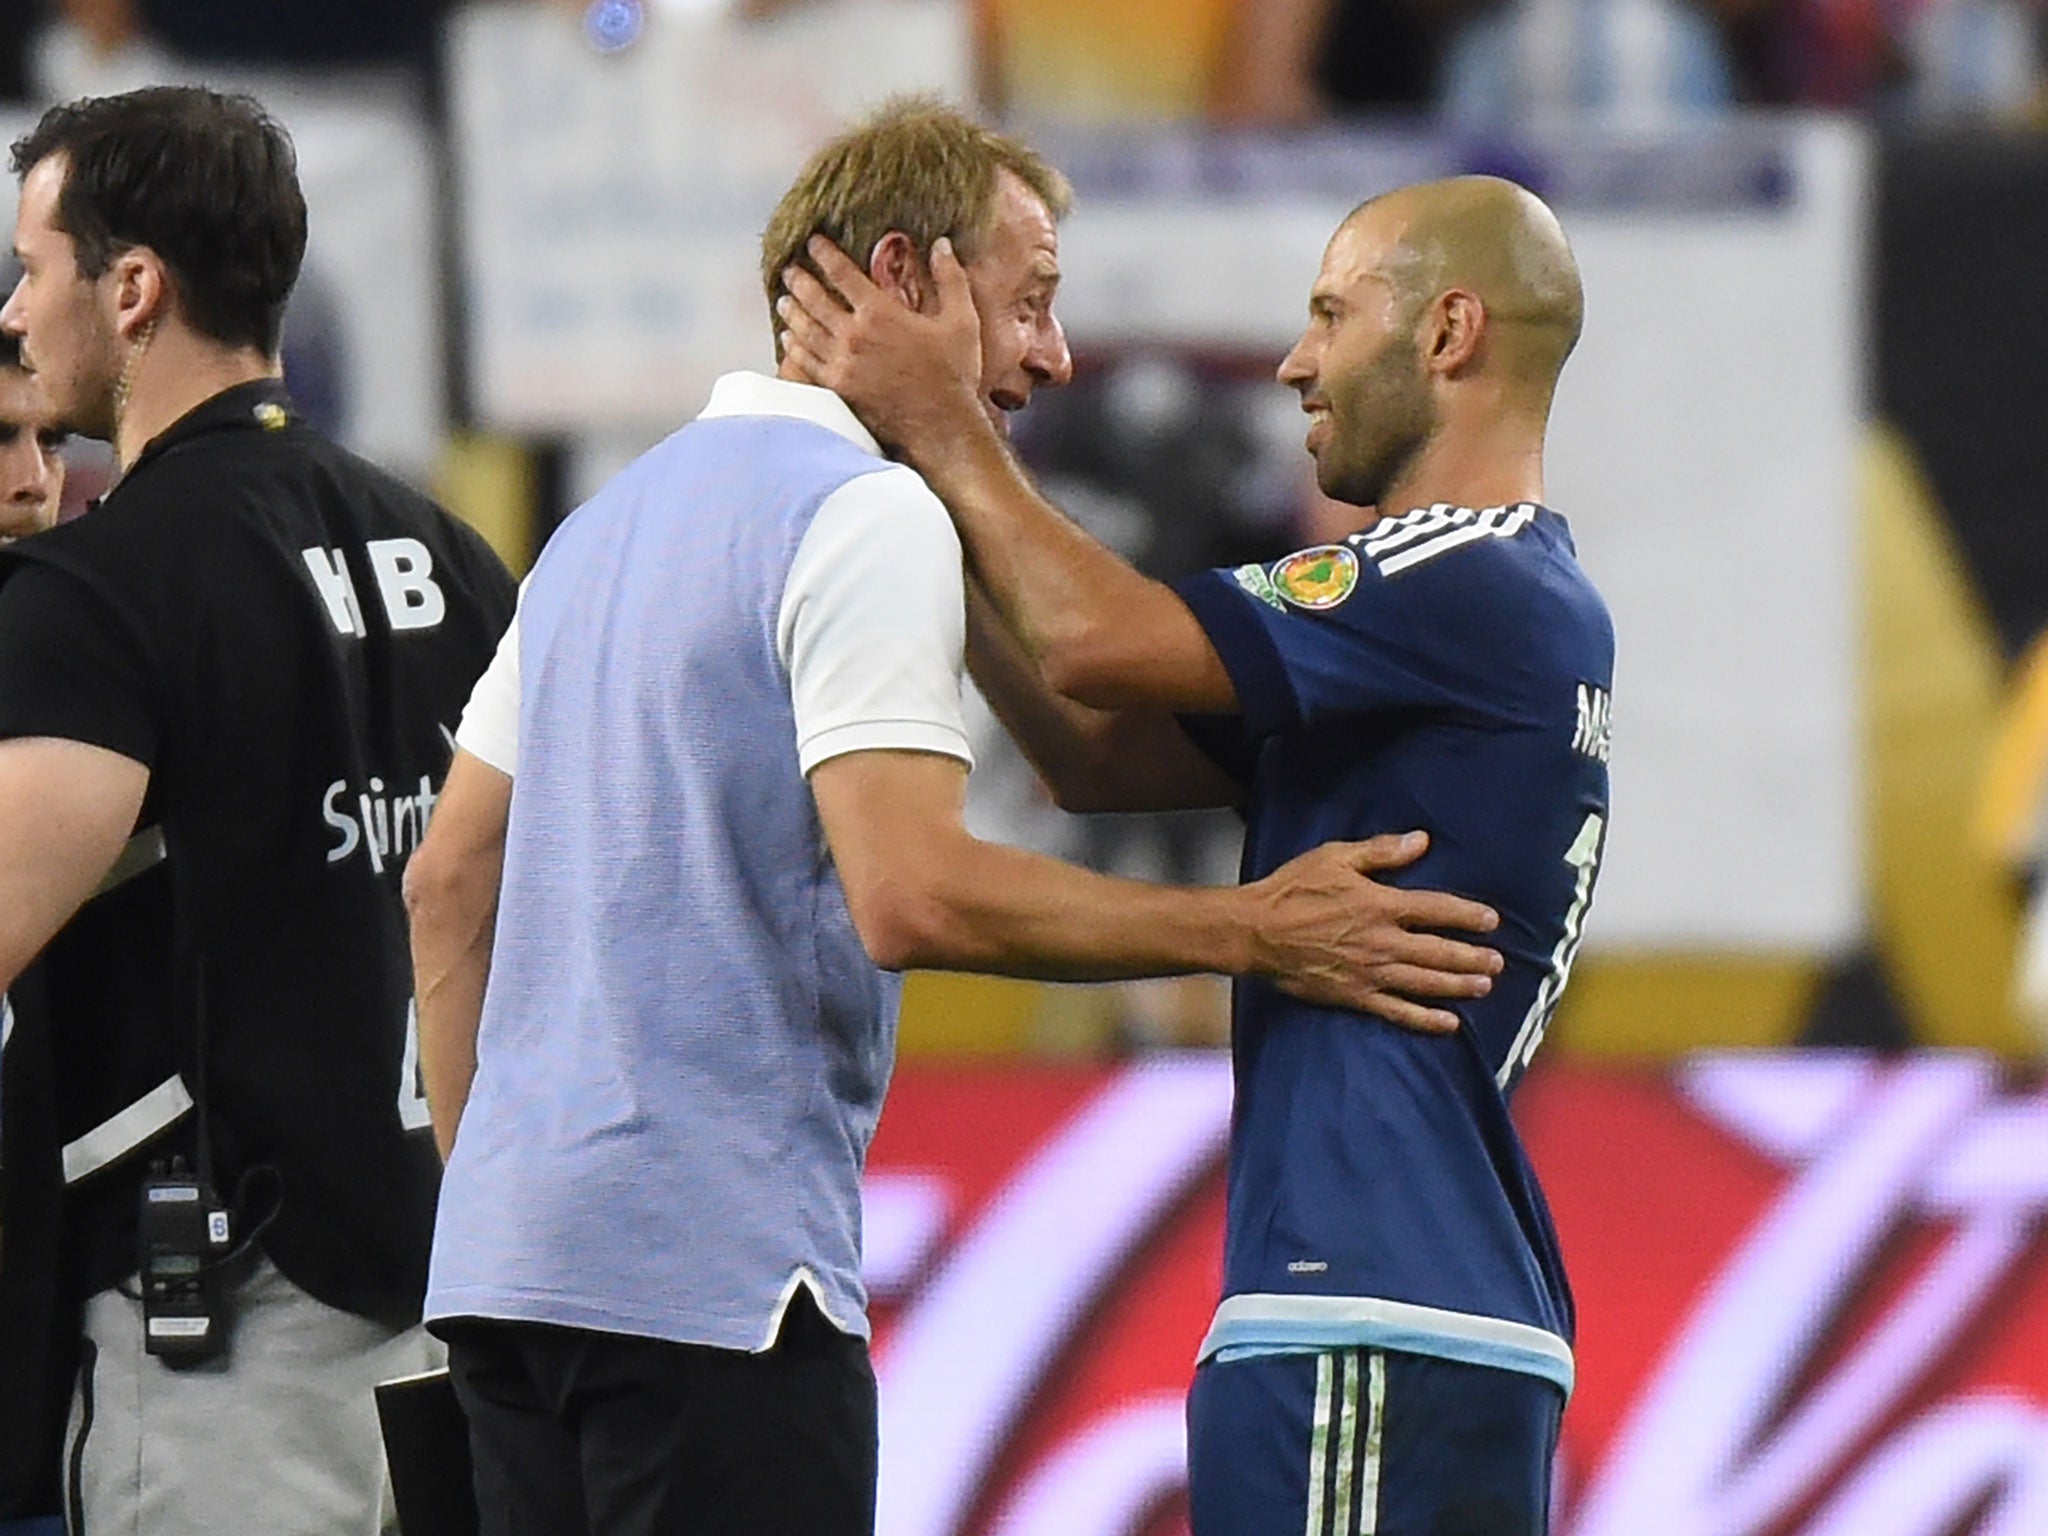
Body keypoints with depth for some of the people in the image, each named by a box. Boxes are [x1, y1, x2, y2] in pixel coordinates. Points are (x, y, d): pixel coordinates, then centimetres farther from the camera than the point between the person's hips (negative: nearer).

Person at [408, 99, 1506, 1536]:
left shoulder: (614, 517, 19)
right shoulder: (869, 517, -10)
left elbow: (450, 879, 21)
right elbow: (914, 893, -21)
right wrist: (1248, 931, -14)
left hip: (507, 1255, 9)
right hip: (708, 1276, -9)